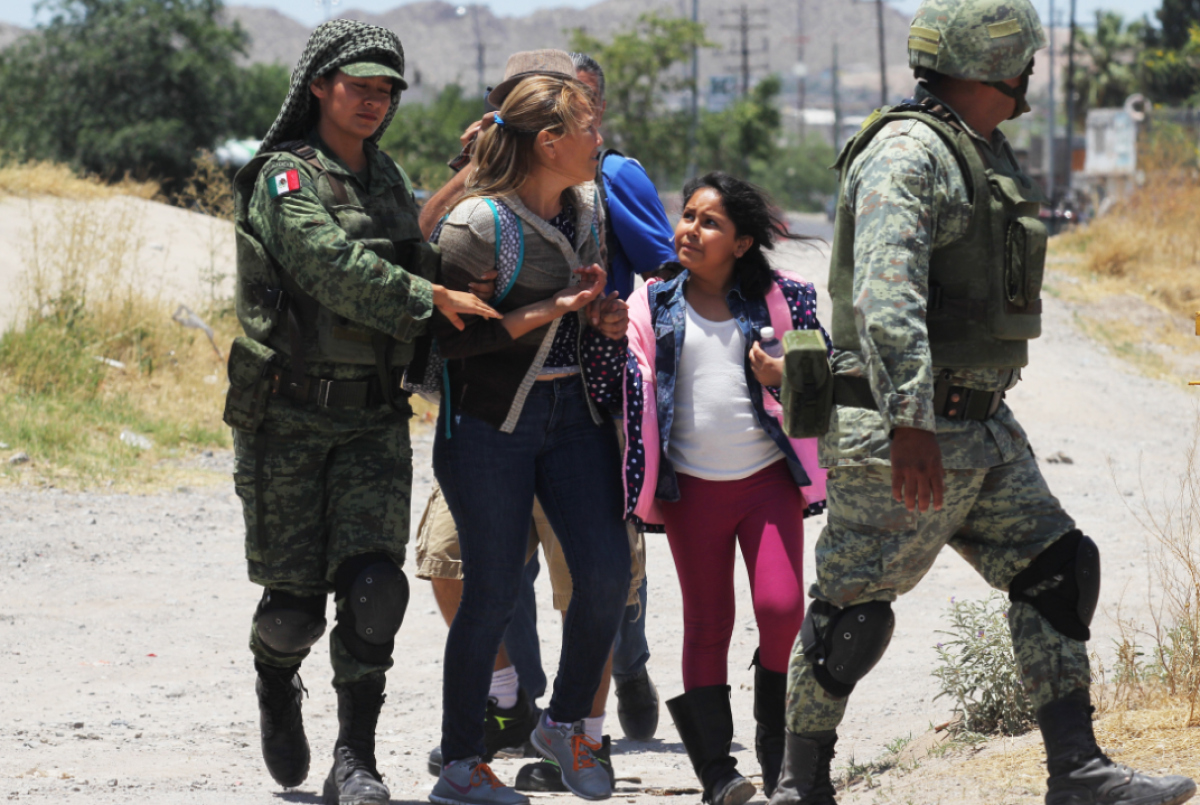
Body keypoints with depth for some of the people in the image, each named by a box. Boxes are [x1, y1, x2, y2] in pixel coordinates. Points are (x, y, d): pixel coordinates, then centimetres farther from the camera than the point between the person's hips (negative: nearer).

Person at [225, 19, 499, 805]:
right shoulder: (285, 178, -8)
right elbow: (334, 267, -23)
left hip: (373, 416, 4)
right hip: (288, 415, -4)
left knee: (374, 585, -12)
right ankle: (277, 684, 34)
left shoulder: (386, 177, 14)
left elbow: (420, 255, 24)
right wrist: (431, 297, -28)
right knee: (295, 599, -1)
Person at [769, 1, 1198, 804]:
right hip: (904, 435, -10)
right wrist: (909, 424, -36)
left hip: (981, 427, 10)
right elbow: (885, 296, -28)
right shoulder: (907, 153, -17)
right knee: (854, 609, -2)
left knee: (1057, 570, 4)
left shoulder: (984, 152, 15)